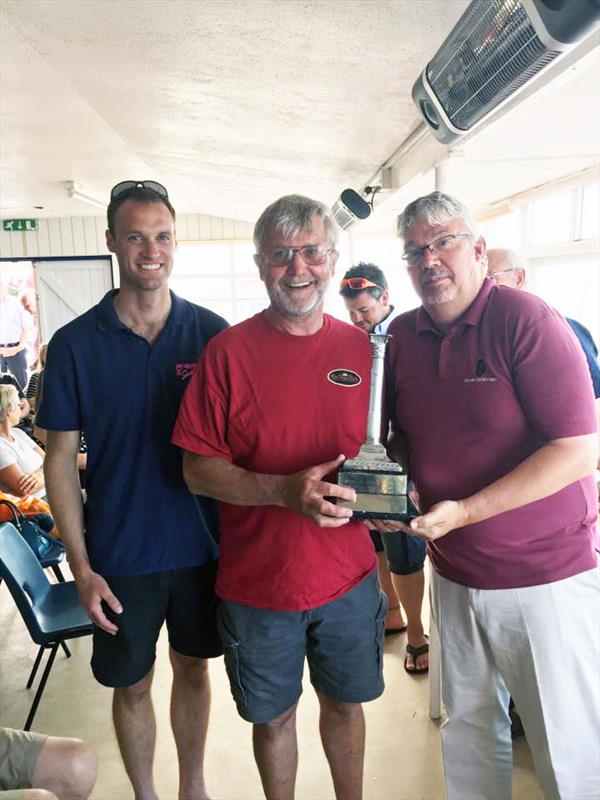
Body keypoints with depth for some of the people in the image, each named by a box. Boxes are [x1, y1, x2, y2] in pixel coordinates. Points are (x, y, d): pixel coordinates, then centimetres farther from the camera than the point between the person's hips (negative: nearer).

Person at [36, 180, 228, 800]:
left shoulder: (212, 333, -5)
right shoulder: (75, 344, -8)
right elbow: (60, 460, -4)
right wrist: (81, 568, -7)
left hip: (202, 543, 2)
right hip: (121, 555, -1)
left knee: (193, 667, 18)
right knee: (131, 683, 14)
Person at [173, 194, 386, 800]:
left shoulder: (361, 348, -1)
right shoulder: (229, 351, -10)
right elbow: (198, 470, -11)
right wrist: (286, 490, -25)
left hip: (349, 574, 3)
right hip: (258, 582, -2)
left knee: (345, 702, 21)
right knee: (274, 715, 17)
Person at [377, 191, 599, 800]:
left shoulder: (525, 319, -14)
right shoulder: (401, 336, 3)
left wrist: (463, 511, -23)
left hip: (547, 576, -5)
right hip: (453, 575, 5)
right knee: (468, 731, 20)